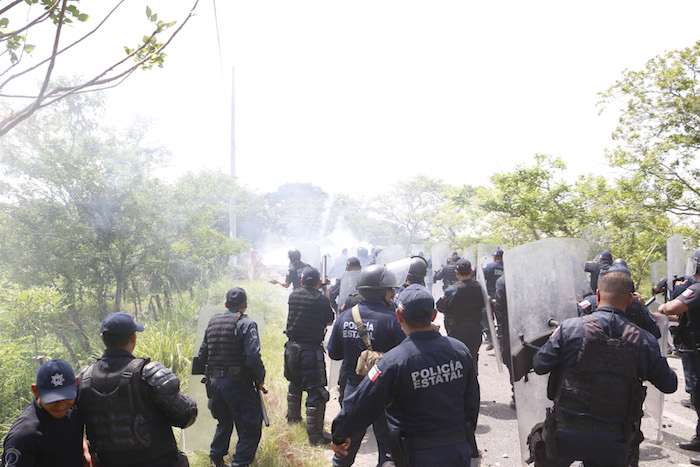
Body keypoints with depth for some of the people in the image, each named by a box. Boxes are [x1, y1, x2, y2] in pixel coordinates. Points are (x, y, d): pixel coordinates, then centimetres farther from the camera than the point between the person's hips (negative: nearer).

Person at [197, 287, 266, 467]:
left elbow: (202, 356, 13)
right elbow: (253, 357, -21)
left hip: (215, 382, 7)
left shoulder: (212, 322, 9)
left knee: (224, 421, 26)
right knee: (250, 428, 4)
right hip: (238, 384, -7)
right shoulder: (246, 324, -12)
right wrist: (261, 378, -6)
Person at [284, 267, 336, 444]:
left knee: (295, 384, 25)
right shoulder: (322, 299, -15)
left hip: (292, 346, 6)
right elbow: (329, 321, -2)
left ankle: (293, 417, 45)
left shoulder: (293, 295, 1)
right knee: (316, 390, -2)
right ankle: (315, 434, -1)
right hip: (311, 349, -6)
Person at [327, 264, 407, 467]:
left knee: (347, 440, 23)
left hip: (352, 388, 5)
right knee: (387, 442, 7)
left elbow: (333, 353, 6)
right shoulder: (390, 320, -19)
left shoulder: (344, 317, -3)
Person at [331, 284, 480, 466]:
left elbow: (360, 405, -14)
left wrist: (339, 436, 3)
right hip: (460, 452, 5)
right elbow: (472, 402, 6)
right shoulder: (460, 350, -5)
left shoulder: (394, 361, -20)